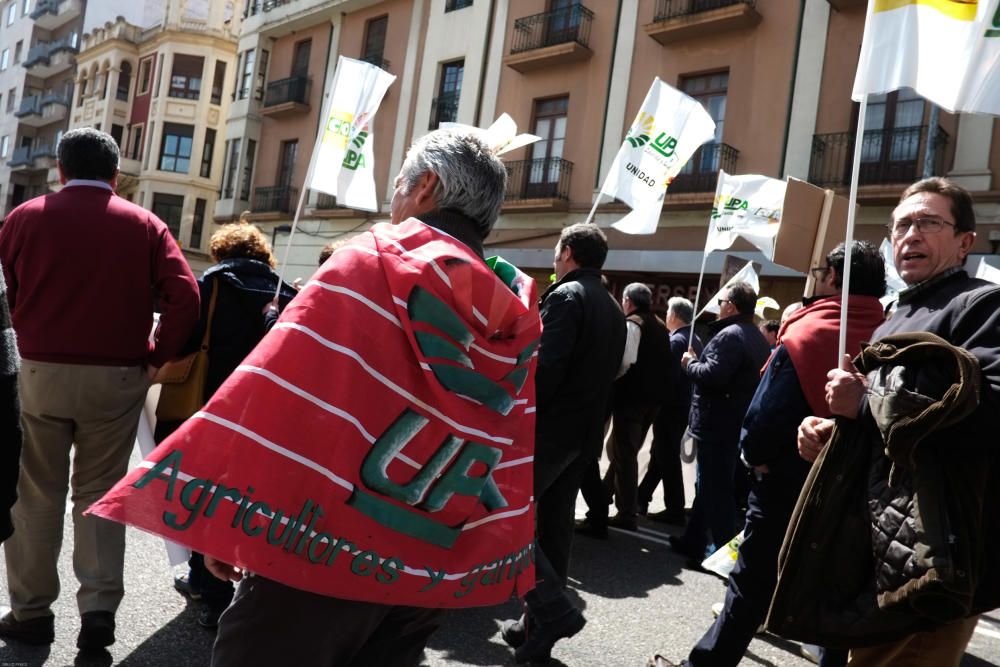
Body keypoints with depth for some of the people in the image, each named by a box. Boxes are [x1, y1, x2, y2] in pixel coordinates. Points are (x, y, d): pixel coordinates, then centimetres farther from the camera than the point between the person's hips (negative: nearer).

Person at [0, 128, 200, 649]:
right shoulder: (144, 224, 1)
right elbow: (185, 297, -9)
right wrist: (157, 357, -1)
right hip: (117, 378, 0)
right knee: (99, 492, 11)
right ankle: (99, 608, 8)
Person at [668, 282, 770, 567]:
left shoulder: (730, 335, -18)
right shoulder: (757, 337, 16)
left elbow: (712, 375, -28)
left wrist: (690, 364, -10)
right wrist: (697, 362, 17)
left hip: (717, 424, -11)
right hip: (738, 422, 11)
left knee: (715, 488, -4)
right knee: (710, 484, 18)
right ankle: (694, 540, 28)